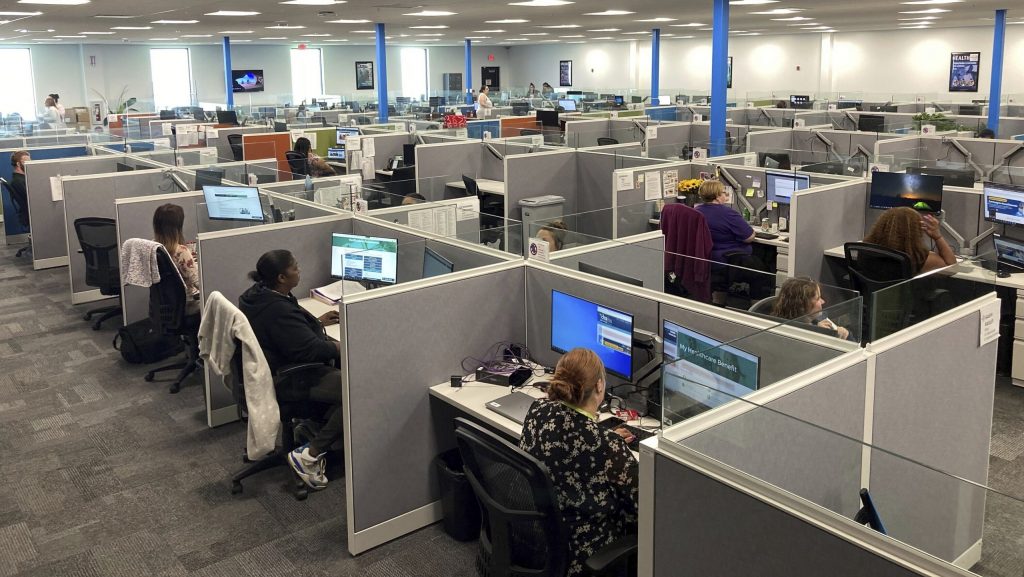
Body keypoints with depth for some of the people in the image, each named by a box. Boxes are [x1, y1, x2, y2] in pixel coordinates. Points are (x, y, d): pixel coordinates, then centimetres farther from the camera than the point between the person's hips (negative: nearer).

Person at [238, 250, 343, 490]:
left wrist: (317, 321, 16)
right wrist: (339, 347, -13)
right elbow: (310, 349, -29)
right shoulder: (278, 310, -29)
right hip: (285, 383, -11)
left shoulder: (257, 294, 3)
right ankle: (310, 455, -12)